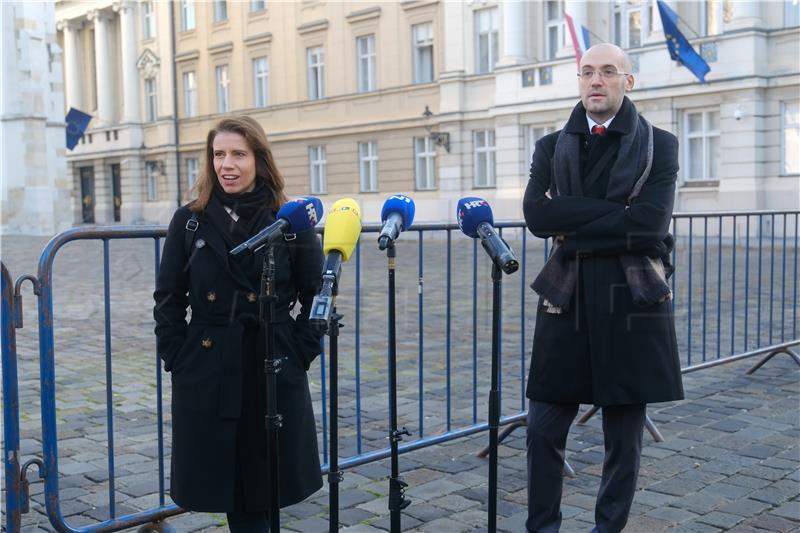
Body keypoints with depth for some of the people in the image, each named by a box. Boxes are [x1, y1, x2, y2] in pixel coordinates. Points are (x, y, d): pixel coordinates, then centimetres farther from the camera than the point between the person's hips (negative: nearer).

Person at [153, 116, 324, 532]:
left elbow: (316, 296, 2)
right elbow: (167, 299, 7)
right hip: (206, 372, 2)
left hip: (273, 371, -1)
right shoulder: (189, 221, 2)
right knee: (223, 481, 10)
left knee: (266, 479, 8)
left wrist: (299, 353, -4)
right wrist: (176, 358, 0)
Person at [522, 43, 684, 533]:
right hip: (567, 298, 2)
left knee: (624, 437, 9)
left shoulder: (659, 145, 3)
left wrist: (573, 226, -9)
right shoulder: (552, 147, 9)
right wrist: (613, 209, -14)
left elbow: (649, 223, -14)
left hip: (633, 299, -2)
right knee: (544, 429, 6)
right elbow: (537, 215, -8)